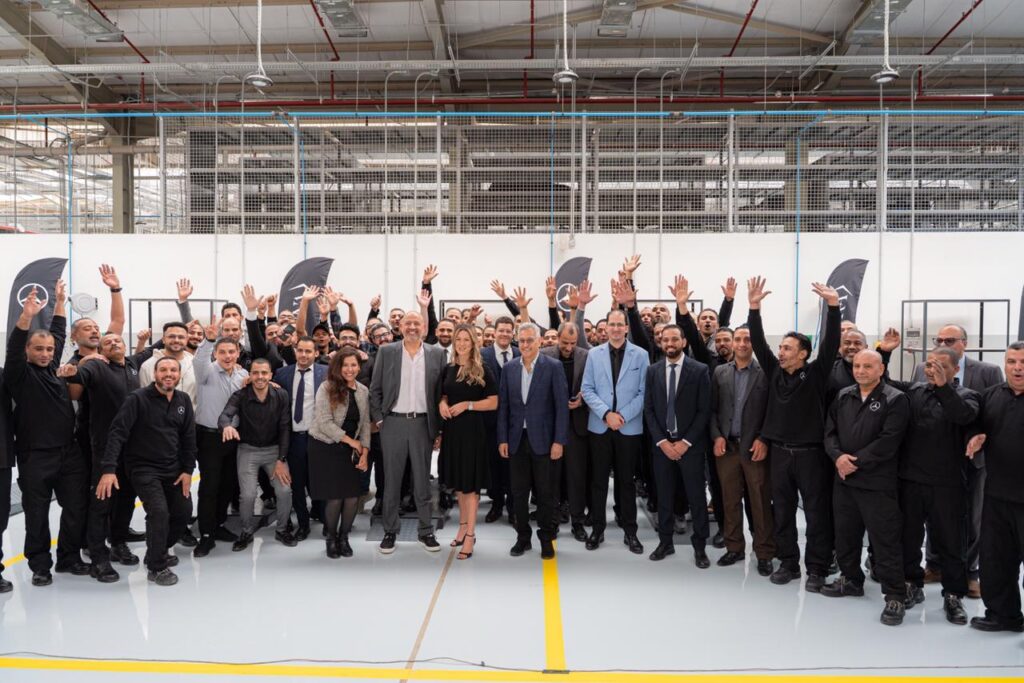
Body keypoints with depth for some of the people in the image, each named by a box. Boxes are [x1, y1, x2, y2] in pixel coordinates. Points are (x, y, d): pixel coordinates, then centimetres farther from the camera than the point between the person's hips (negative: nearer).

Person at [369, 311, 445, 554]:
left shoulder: (435, 354, 4)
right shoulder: (386, 352, 2)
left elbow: (440, 391, 5)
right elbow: (375, 389, 4)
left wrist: (438, 427, 1)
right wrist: (378, 420, -3)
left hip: (423, 424, 1)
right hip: (393, 423, 0)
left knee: (422, 481, 8)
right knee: (391, 480, 7)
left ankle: (426, 531, 18)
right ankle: (390, 532, 17)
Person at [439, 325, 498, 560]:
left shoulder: (482, 370, -6)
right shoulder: (448, 369, 8)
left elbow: (493, 403, -7)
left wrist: (467, 404, -18)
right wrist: (442, 404, -3)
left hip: (472, 429, -5)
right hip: (452, 429, 5)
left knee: (470, 483, -3)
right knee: (457, 481, 14)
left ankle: (470, 535, 1)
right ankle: (463, 526, 28)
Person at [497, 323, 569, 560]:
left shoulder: (553, 367, -5)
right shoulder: (509, 368, 5)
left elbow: (562, 406, -7)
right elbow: (503, 405, 7)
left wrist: (559, 441, -11)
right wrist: (502, 439, 2)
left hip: (542, 439, -3)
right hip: (516, 439, 3)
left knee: (544, 492, 6)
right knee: (519, 492, 10)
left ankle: (546, 538, 20)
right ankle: (523, 537, 24)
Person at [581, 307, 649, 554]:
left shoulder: (640, 355, -1)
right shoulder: (594, 354, 3)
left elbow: (644, 392, -4)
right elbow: (587, 389, 0)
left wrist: (623, 416, -14)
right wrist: (606, 413, -13)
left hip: (630, 427, -1)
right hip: (599, 426, 1)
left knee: (626, 480, 8)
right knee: (599, 480, 8)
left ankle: (630, 531, 18)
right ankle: (597, 528, 19)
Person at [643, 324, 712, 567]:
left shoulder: (699, 370, -4)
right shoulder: (653, 371, 5)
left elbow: (704, 410, -6)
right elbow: (648, 409, 3)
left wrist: (685, 442, -11)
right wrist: (661, 441, -7)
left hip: (690, 444, -2)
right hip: (662, 443, 3)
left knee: (696, 495, 3)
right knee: (664, 494, 9)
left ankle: (700, 545, 15)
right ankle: (665, 541, 21)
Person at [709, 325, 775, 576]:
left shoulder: (765, 373, -1)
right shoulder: (720, 372, 9)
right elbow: (713, 409, 8)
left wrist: (763, 440, -10)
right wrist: (717, 436, -3)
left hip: (755, 447, -3)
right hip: (726, 445, 3)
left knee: (760, 501, 2)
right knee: (730, 500, 10)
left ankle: (764, 553, 11)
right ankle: (734, 548, 21)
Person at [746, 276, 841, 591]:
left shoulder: (815, 373, -4)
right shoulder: (775, 371, 5)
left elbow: (831, 342, -16)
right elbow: (758, 343, -2)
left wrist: (833, 306, -28)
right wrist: (754, 308, -12)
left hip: (811, 453, -4)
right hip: (780, 452, 4)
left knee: (817, 512, 4)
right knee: (783, 511, 11)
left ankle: (817, 568, 15)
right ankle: (788, 562, 24)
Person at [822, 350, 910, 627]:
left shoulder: (895, 400, -7)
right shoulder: (843, 397, 12)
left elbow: (888, 441, -16)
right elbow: (830, 432, 9)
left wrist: (856, 461, -16)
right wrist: (838, 456, -10)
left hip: (878, 482, -6)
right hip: (844, 479, 7)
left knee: (885, 540, -3)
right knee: (845, 533, 17)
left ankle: (895, 596, 7)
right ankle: (851, 579, 35)